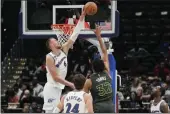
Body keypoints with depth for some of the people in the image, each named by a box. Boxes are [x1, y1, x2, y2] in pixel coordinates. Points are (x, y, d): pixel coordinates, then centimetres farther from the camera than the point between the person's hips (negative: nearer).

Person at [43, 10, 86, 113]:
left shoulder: (64, 50, 5)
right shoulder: (50, 58, -15)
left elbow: (74, 35, 1)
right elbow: (55, 77, -19)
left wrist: (82, 17, -5)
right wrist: (70, 84, -20)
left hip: (59, 88, 8)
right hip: (52, 88, -8)